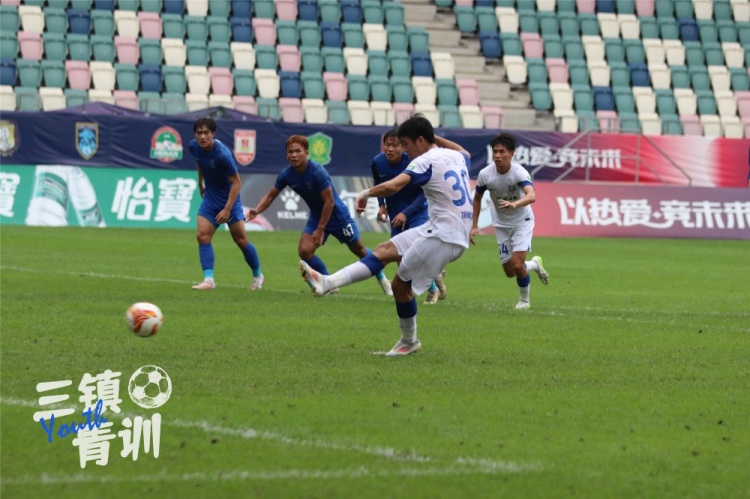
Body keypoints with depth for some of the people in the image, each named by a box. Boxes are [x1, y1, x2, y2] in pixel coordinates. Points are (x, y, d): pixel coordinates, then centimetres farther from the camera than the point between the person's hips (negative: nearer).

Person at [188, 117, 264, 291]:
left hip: (229, 199, -5)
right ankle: (208, 279, -14)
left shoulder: (222, 154, -28)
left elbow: (236, 182, -22)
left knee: (241, 240, 1)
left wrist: (227, 209, -24)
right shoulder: (193, 147, -8)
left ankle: (257, 276, 22)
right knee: (203, 236, -11)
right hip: (210, 198, 6)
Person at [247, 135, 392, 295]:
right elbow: (270, 195, -3)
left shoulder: (318, 172, -30)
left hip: (337, 215, -5)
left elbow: (329, 201, -26)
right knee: (304, 251, -14)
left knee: (358, 249, 8)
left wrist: (320, 230, -24)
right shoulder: (286, 175, -13)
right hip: (316, 217, 5)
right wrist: (257, 210, -23)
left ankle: (381, 278, 33)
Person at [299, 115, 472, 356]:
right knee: (385, 250, 6)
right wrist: (435, 136, 36)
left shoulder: (426, 162, -13)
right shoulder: (456, 157, 12)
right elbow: (465, 153, 41)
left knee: (401, 284, -1)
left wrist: (366, 193, -9)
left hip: (444, 236, -9)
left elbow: (392, 186, -27)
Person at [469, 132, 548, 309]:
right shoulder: (485, 174, -16)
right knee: (509, 271, 4)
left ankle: (524, 299, 14)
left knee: (517, 265, -16)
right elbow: (477, 198, 4)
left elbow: (531, 196, -46)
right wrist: (475, 226, 2)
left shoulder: (519, 173, -28)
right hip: (501, 224, 4)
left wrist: (514, 204, -65)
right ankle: (534, 264, 38)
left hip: (522, 222, -4)